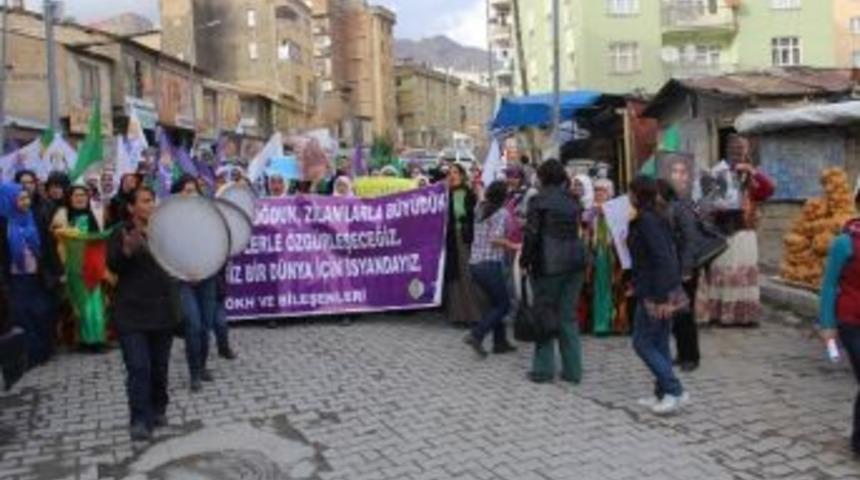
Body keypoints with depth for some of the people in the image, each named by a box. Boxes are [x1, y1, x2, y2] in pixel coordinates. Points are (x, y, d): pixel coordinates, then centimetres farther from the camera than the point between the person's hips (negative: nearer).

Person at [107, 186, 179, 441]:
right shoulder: (121, 233, -4)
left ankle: (158, 410, 25)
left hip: (163, 310, 4)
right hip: (132, 312, -4)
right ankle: (140, 420, -2)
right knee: (138, 367, -8)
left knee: (160, 366, 10)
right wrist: (127, 250, -34)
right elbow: (113, 265, -15)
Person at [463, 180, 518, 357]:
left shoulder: (480, 210, 12)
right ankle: (476, 335, -7)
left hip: (474, 263, 8)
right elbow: (495, 238, -20)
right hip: (491, 263, -8)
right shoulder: (502, 213, -9)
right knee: (503, 304, 5)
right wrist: (513, 246, -8)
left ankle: (500, 342, 21)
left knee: (497, 302, 19)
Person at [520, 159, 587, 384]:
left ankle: (543, 369, 10)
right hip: (574, 262, 5)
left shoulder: (538, 200, -7)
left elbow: (531, 235, -9)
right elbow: (577, 230, 12)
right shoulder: (572, 201, 9)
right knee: (568, 316, 11)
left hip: (548, 264, -5)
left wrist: (525, 261, -2)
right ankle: (572, 370, 14)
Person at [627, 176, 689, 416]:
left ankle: (675, 391, -1)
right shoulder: (659, 217, 12)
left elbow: (661, 257, -22)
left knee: (642, 343, 0)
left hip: (655, 293, -9)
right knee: (659, 343, 14)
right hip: (668, 289, 9)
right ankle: (663, 395, 20)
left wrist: (661, 297, -22)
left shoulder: (646, 220, -16)